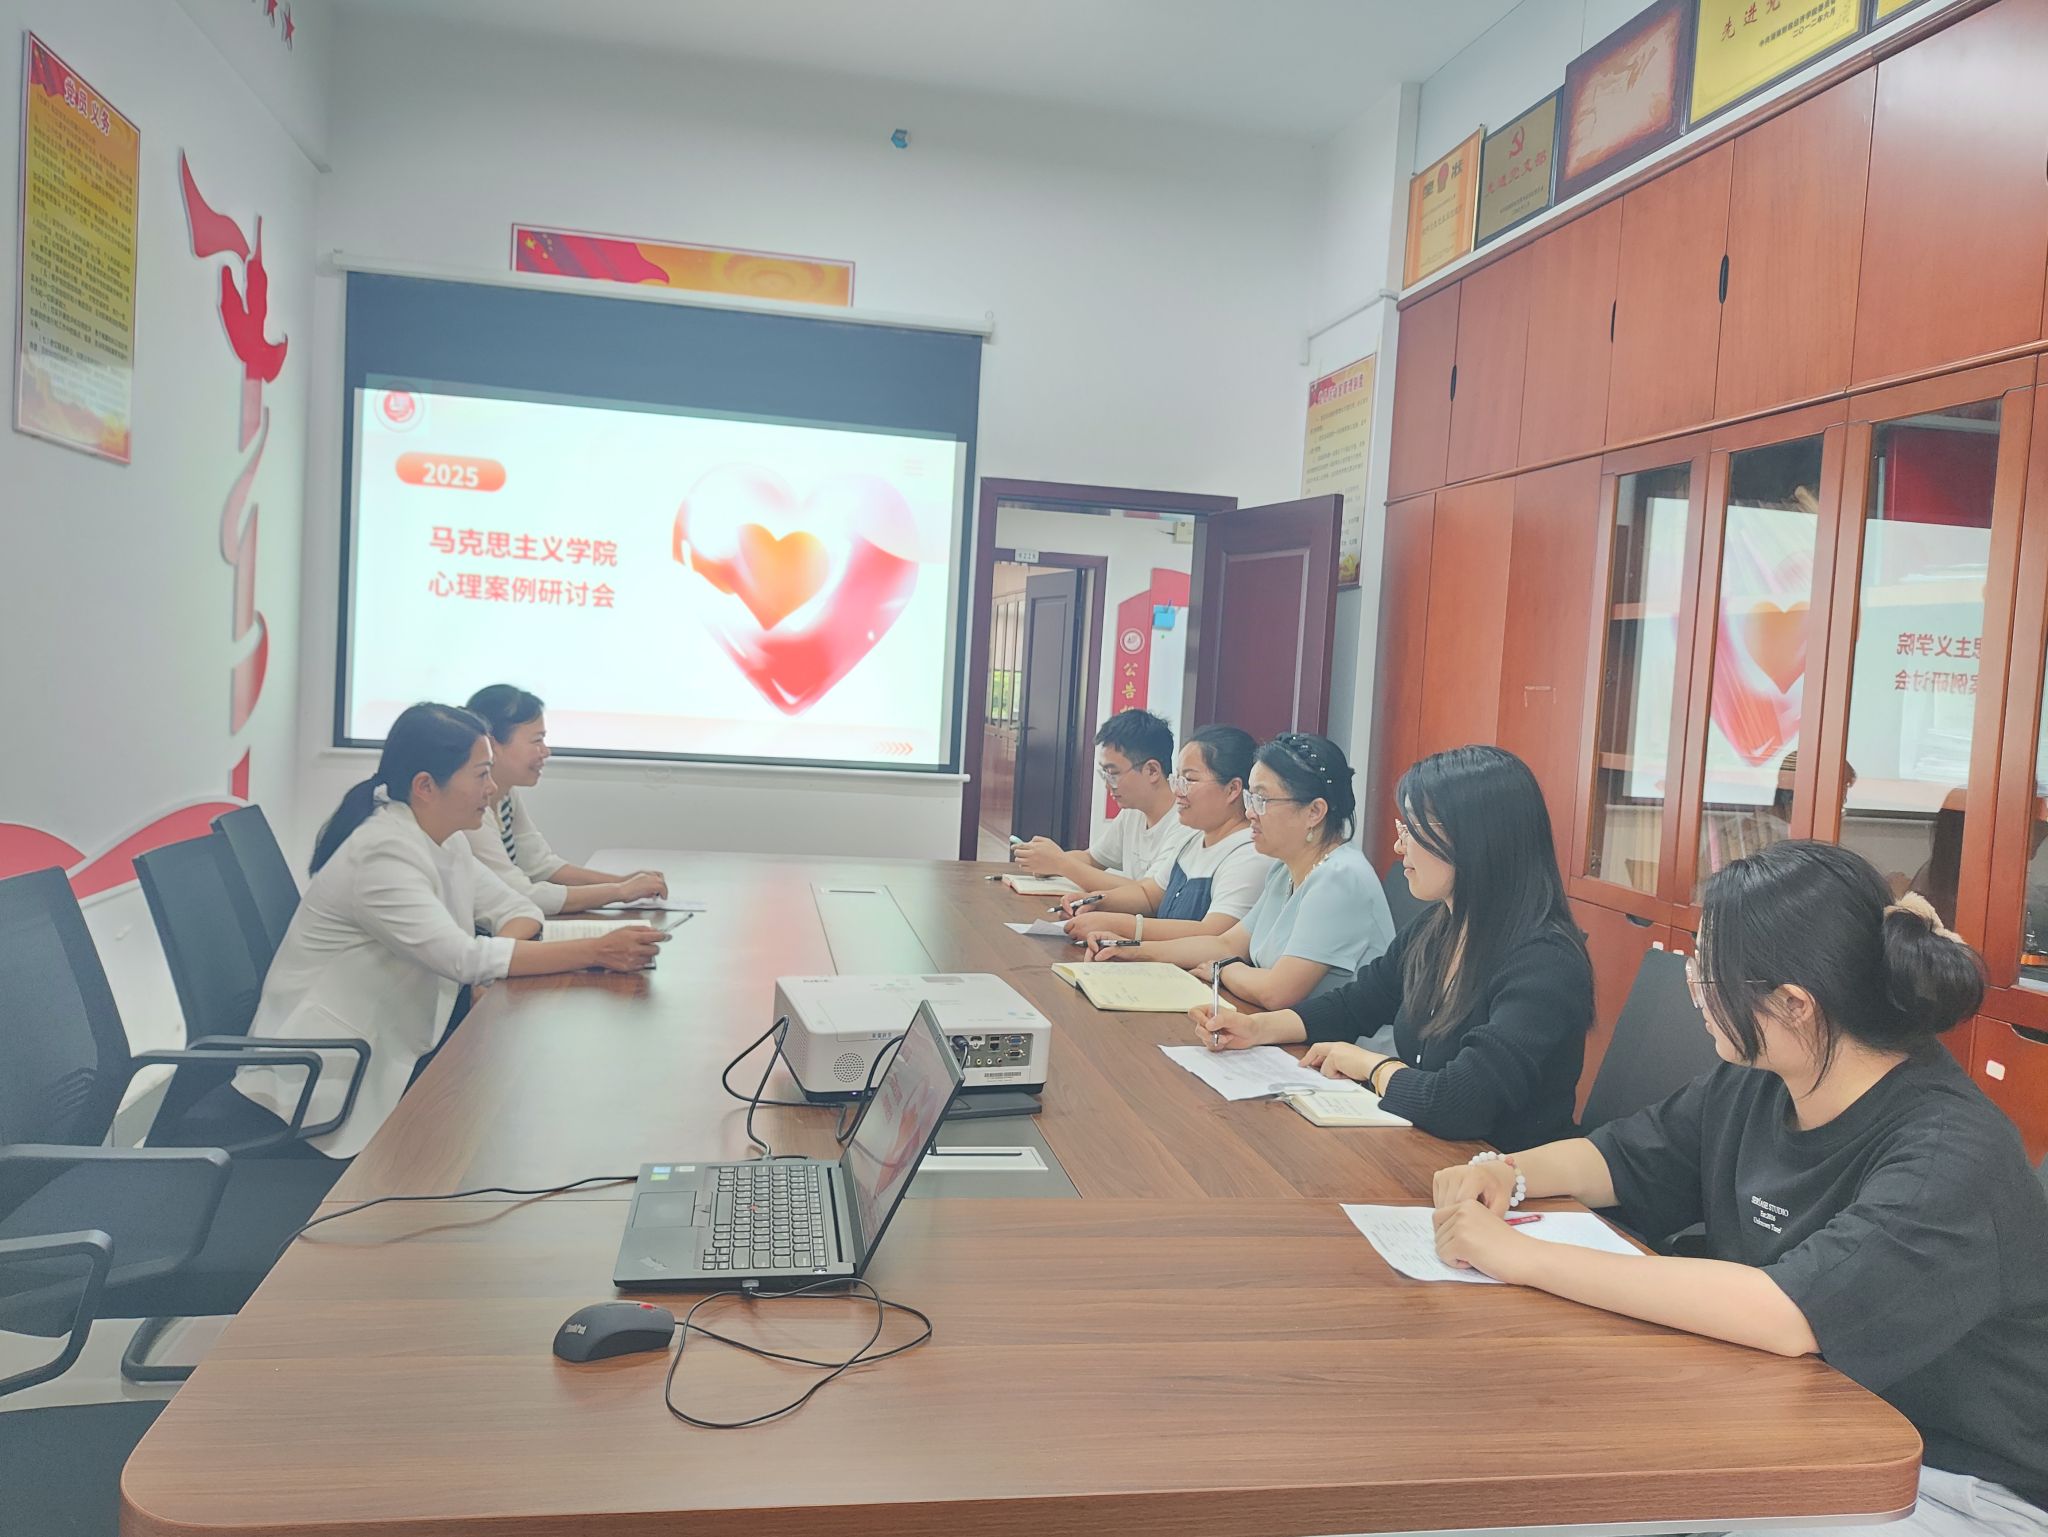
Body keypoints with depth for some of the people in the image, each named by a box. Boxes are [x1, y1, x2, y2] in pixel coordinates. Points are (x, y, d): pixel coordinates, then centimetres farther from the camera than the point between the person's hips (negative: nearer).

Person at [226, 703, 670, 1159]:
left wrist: (499, 955, -18)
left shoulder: (445, 843, 4)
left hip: (387, 1056, 8)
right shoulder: (382, 855, -23)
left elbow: (518, 910, 6)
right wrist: (597, 952, -33)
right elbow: (465, 959, -31)